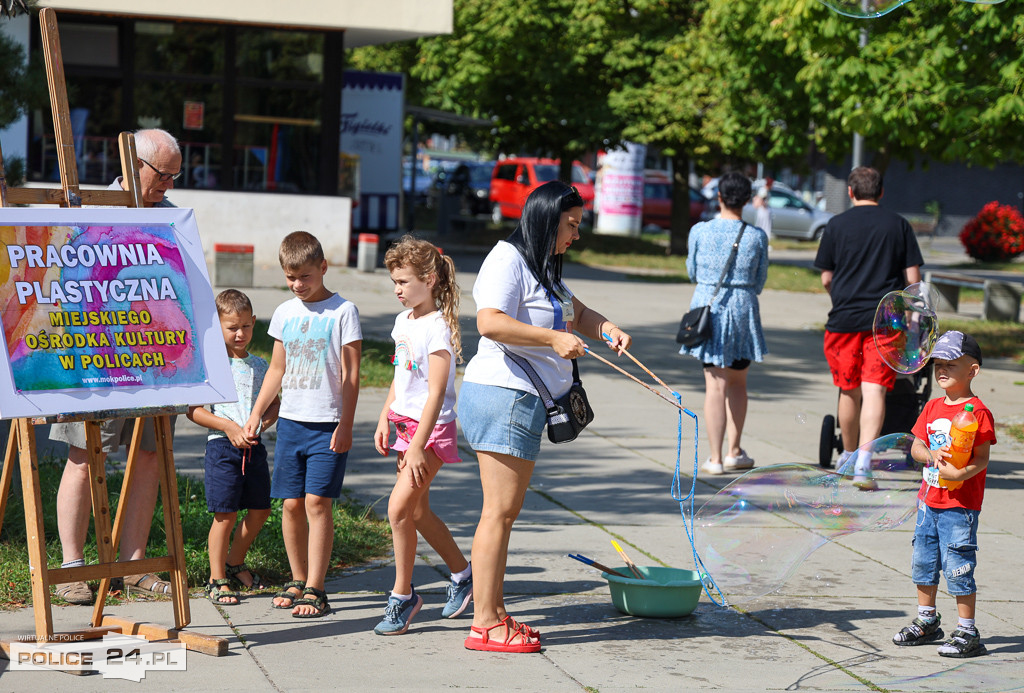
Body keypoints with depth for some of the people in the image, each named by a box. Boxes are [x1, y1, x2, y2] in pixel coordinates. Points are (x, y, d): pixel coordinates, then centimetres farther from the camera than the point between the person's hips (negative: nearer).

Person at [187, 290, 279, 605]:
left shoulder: (259, 365, 11)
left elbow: (274, 402, 20)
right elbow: (192, 409, -9)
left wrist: (269, 418, -2)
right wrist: (228, 427, -16)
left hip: (254, 446, 5)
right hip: (222, 446, -5)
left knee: (260, 509, 10)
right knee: (225, 514, -5)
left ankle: (235, 564, 31)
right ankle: (218, 580, 5)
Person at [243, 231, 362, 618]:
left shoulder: (342, 311, -3)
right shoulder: (285, 313, 11)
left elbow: (351, 374, -5)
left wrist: (345, 425, -10)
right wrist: (256, 415, 16)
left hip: (328, 423, -5)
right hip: (290, 421, 5)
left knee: (317, 501, -10)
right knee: (292, 504, 5)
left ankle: (315, 590, -9)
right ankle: (298, 581, 17)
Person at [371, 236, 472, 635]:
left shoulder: (437, 328, -18)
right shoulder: (404, 321, 8)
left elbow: (436, 393, -21)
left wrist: (417, 446, -23)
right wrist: (385, 418, 11)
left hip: (432, 428, -9)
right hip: (405, 423, 9)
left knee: (399, 507, -14)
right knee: (418, 512, 14)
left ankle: (402, 596, -2)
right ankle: (463, 574, 31)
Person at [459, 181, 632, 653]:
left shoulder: (542, 267, 21)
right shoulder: (508, 260, -11)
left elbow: (577, 312, 34)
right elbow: (490, 322, -25)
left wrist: (607, 328, 13)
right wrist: (554, 338, -25)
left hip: (523, 402, 11)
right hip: (503, 397, -11)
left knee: (505, 511, 12)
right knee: (499, 511, -10)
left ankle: (495, 612, 16)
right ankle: (484, 625, -8)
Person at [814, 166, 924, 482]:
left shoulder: (836, 225, 3)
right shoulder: (898, 225, 4)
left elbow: (826, 279, 6)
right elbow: (913, 279, 2)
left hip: (844, 319, 1)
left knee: (849, 391, 15)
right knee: (874, 391, -6)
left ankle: (849, 454, 32)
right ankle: (864, 462, -20)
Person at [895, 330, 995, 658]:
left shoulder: (977, 412, -12)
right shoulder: (933, 407, 9)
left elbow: (982, 460, -14)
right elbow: (916, 447, 9)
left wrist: (961, 473, -31)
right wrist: (932, 454, -11)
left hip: (960, 506, -7)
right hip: (929, 500, 7)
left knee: (958, 568, -5)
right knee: (924, 562, 16)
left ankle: (967, 633, 4)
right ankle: (927, 622, 32)